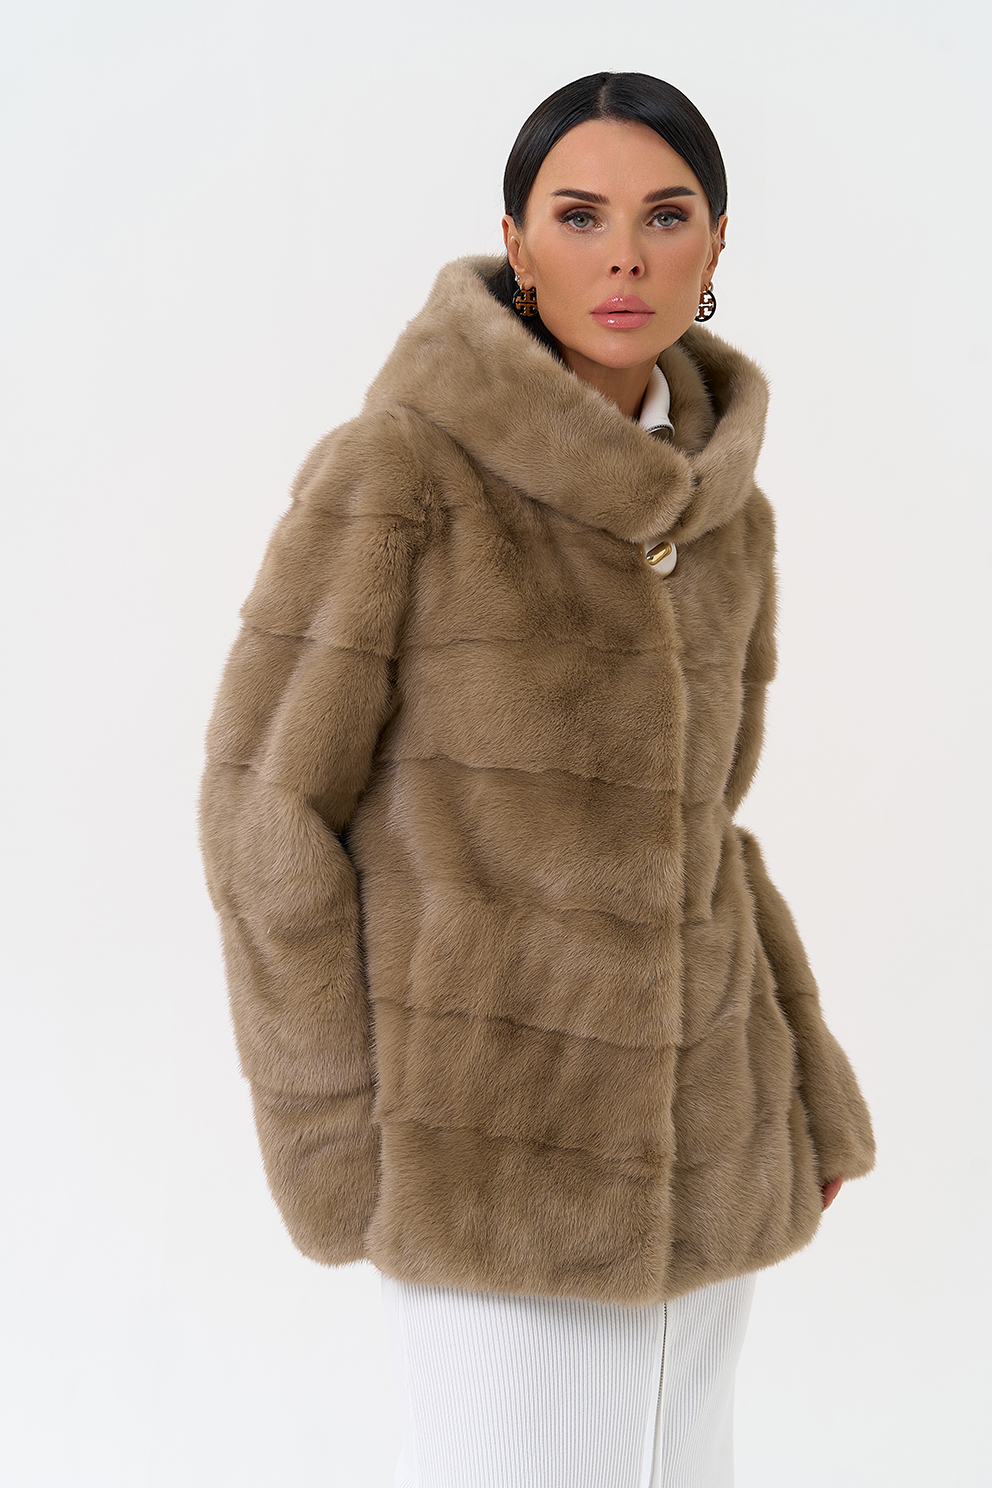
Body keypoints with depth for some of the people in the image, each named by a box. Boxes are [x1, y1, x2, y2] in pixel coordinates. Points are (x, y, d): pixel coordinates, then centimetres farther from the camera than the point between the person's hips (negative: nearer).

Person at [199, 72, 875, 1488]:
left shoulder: (722, 514, 6)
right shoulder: (393, 468, -13)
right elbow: (270, 803, -11)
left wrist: (805, 1086, 10)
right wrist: (335, 1145, -10)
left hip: (695, 1128, 6)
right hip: (495, 1126, -6)